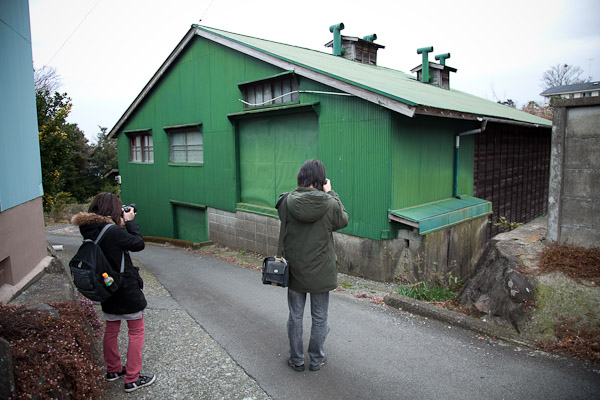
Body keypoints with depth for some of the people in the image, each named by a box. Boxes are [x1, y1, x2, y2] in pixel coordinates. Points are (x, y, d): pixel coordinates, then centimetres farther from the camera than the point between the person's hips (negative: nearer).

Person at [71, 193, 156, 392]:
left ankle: (113, 370, 39)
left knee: (111, 330, 22)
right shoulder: (113, 232, -26)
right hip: (127, 291, -8)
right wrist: (129, 222, -8)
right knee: (136, 332, 7)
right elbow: (138, 244, -16)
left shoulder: (90, 231, -1)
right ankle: (132, 379, 13)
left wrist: (121, 224, 1)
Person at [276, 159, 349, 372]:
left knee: (295, 316, 17)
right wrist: (330, 193, 5)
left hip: (294, 270, 2)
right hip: (321, 271, -1)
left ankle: (296, 360, 31)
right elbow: (343, 220, 2)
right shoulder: (329, 204, -17)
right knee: (319, 318, 16)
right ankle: (316, 360, 31)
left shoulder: (287, 202, -13)